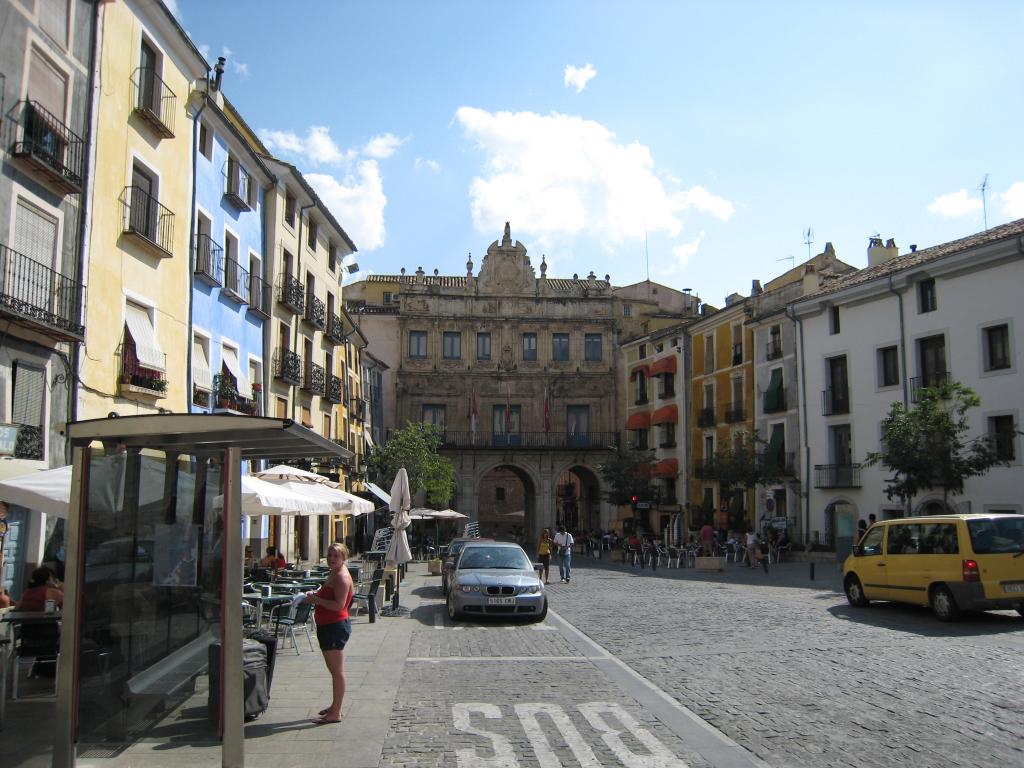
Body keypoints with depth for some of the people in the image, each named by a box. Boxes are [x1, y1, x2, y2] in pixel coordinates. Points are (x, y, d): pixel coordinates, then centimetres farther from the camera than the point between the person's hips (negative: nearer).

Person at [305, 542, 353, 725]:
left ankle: (335, 713, 0)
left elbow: (338, 605, -25)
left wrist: (316, 599, -18)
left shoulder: (342, 577, -17)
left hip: (336, 626, -11)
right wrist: (314, 595, 7)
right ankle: (335, 706, 30)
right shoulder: (334, 575, 15)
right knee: (334, 670, 19)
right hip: (327, 626, 11)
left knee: (337, 671, -5)